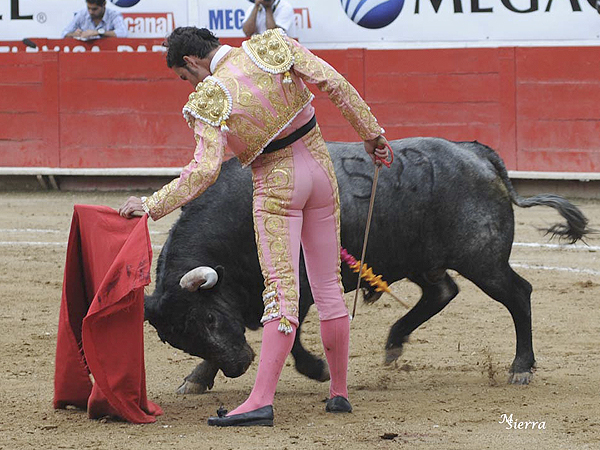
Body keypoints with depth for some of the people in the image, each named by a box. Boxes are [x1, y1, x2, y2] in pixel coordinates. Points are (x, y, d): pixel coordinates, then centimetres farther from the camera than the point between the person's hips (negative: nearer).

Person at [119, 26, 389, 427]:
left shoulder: (210, 100, -15)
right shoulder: (274, 46, -2)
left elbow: (205, 171, -22)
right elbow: (336, 83, -5)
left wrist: (151, 205, -18)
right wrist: (371, 132, 3)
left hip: (277, 185, -5)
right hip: (320, 166, 5)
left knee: (282, 290, -12)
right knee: (328, 285, 12)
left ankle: (262, 400, -20)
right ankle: (339, 393, 19)